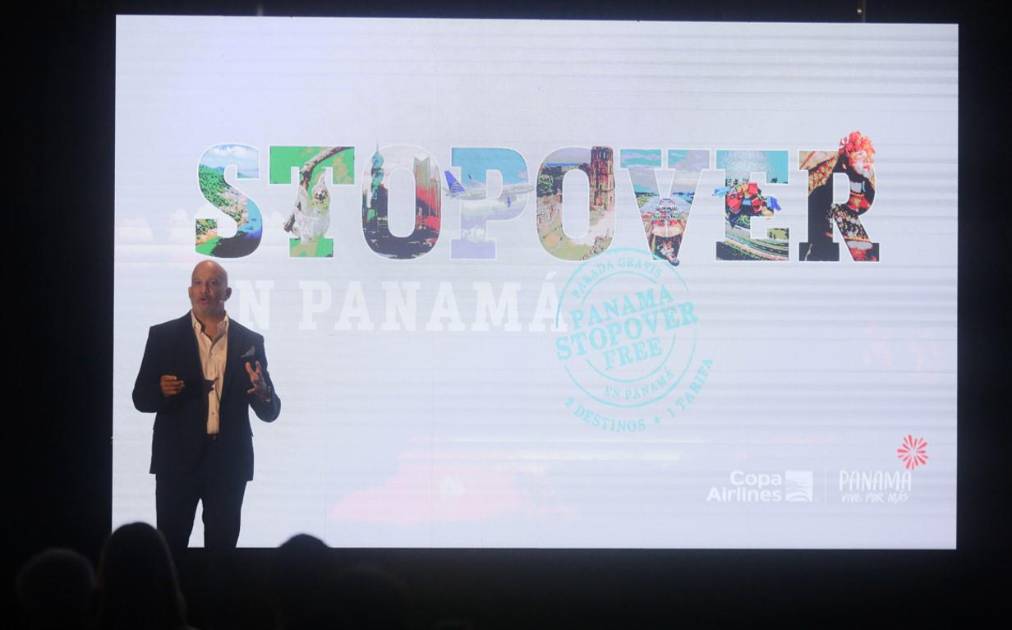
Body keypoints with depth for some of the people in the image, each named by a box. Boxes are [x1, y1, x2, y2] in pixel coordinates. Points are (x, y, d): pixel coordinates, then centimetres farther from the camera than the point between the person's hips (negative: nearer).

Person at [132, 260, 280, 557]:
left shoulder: (250, 342, 6)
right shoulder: (163, 336, 3)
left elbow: (269, 412, 7)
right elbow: (140, 398, 3)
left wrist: (263, 394, -16)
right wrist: (162, 391, -19)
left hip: (229, 462, 1)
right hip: (178, 459, -1)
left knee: (222, 545, 5)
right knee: (171, 545, 0)